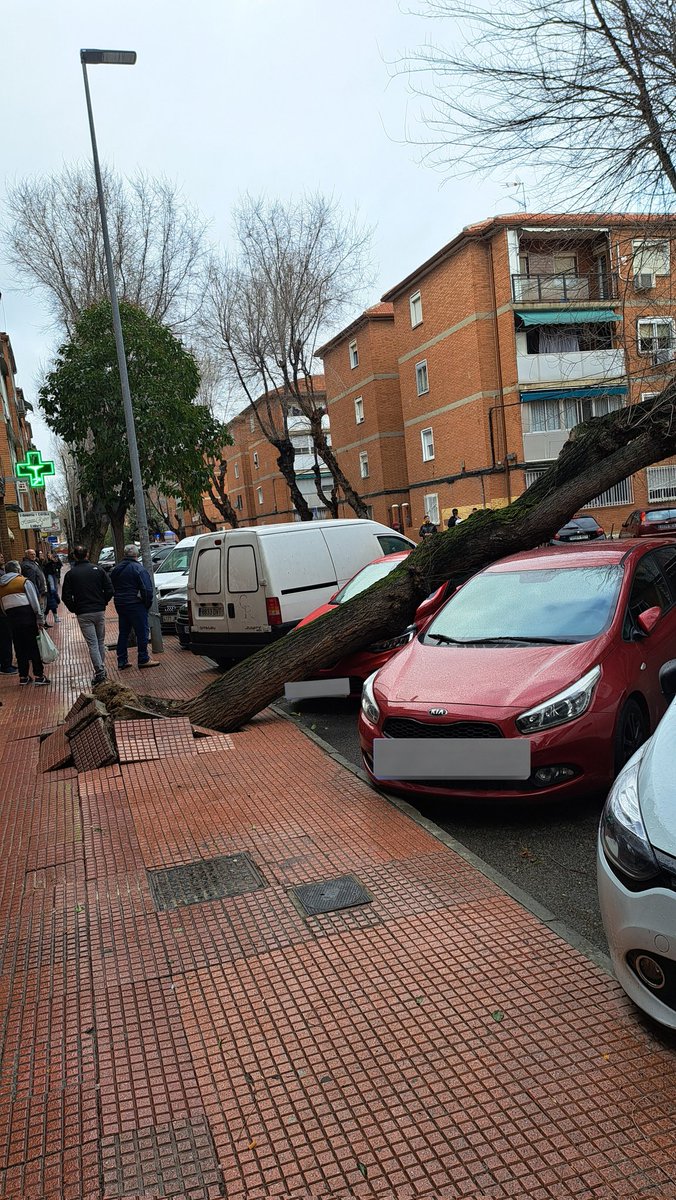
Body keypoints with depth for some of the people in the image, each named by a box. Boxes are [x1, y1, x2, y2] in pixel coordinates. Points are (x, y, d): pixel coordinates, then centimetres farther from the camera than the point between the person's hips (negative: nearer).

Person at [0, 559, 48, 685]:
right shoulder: (24, 581, -2)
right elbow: (34, 601, -8)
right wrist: (40, 618, -6)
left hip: (12, 619, 5)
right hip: (27, 617, -5)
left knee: (20, 648, 12)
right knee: (34, 647, 0)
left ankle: (23, 676, 16)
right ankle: (39, 676, 0)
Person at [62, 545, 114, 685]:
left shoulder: (71, 574, -2)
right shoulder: (98, 570, 1)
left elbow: (66, 597, -5)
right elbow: (109, 590, -1)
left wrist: (74, 609, 9)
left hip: (83, 614, -2)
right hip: (99, 611, 2)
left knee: (92, 643, -3)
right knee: (100, 641, 14)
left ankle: (99, 672, -11)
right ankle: (102, 670, 18)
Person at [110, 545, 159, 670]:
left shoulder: (116, 569, 12)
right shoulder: (138, 569, -12)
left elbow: (112, 588, 18)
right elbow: (147, 589, -17)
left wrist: (119, 600, 18)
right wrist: (148, 603, -5)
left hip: (120, 605, 7)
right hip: (135, 605, -7)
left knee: (123, 633, 13)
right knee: (142, 632, 0)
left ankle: (122, 660, 15)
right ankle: (143, 659, 2)